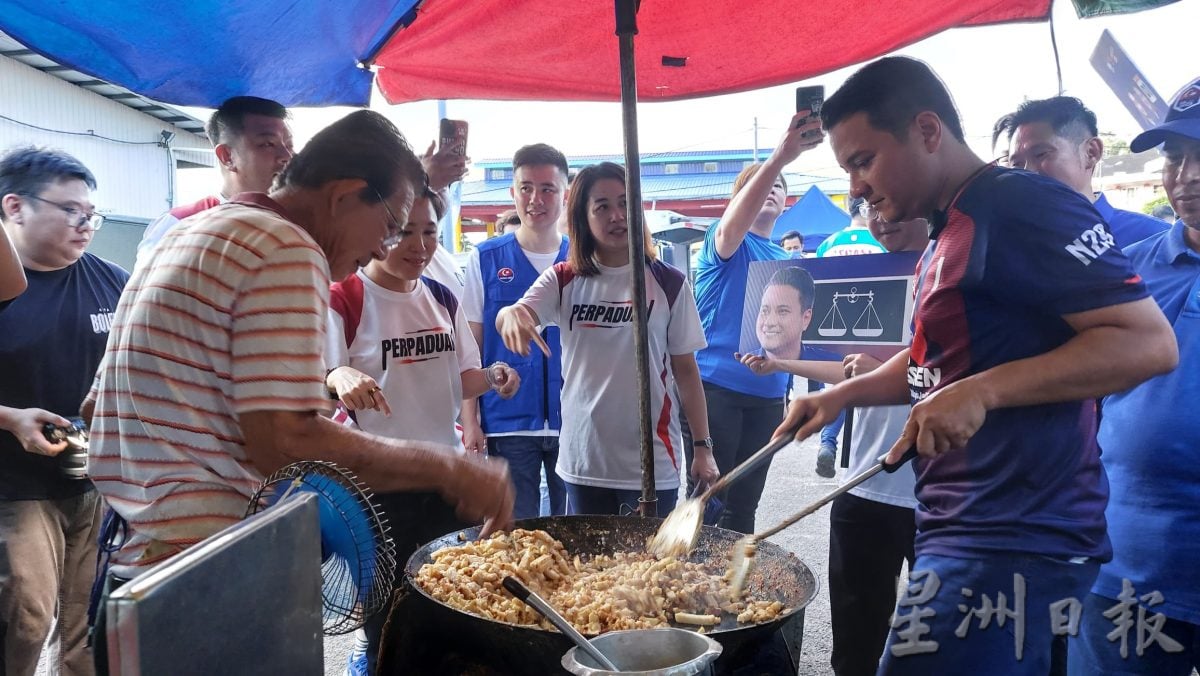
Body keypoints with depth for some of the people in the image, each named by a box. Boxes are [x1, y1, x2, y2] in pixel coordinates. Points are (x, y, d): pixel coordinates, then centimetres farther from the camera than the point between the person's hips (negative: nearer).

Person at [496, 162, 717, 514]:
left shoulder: (668, 283, -2)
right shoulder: (563, 280, 1)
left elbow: (686, 370, 3)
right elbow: (515, 318, -16)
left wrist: (703, 447, 1)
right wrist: (511, 313, -40)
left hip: (652, 463, -1)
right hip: (582, 461, 2)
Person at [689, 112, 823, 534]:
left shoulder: (787, 260, 16)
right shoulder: (728, 242, -3)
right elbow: (736, 221, -29)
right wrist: (780, 157, -43)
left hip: (768, 394, 6)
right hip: (716, 386, -6)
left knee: (745, 502, 14)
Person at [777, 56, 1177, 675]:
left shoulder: (1021, 205, -15)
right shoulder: (946, 237, 15)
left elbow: (1149, 342, -20)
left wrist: (982, 392, -28)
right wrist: (839, 395, 13)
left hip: (1012, 542, -9)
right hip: (966, 529, 9)